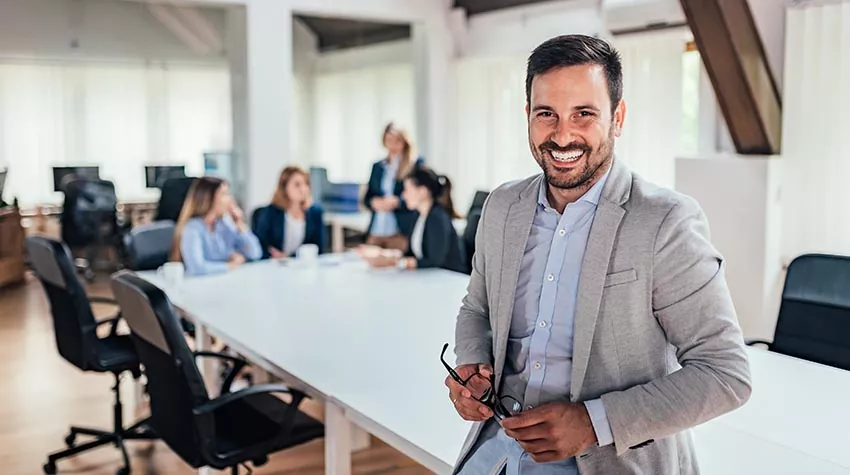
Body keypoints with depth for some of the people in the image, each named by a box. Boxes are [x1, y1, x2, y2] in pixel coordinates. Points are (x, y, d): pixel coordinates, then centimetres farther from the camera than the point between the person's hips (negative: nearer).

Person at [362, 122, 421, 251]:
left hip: (400, 232, -4)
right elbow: (367, 198, 18)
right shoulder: (377, 166, 16)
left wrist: (397, 202, -16)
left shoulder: (416, 165, 2)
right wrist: (374, 202, -4)